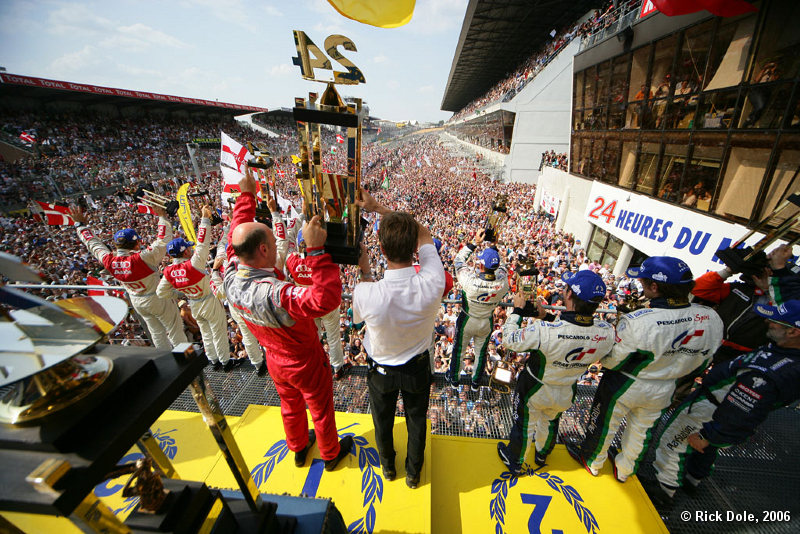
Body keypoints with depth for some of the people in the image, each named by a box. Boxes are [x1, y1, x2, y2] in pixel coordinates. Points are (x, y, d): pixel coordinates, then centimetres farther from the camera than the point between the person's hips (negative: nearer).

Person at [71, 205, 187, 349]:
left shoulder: (109, 261, -12)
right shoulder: (143, 258, -30)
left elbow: (93, 243, 5)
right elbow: (164, 240, -27)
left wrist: (81, 224, 18)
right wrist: (162, 217, -21)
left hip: (136, 302, 7)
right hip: (157, 299, -7)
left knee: (156, 332, 21)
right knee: (175, 330, 7)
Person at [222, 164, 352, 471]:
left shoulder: (231, 279, -19)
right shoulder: (273, 294, -43)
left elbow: (237, 236, -4)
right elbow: (326, 299, -56)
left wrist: (246, 195, 3)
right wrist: (316, 250, -55)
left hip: (275, 361, 7)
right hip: (306, 364, -7)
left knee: (291, 406, 32)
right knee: (321, 410, 22)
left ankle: (298, 449, 59)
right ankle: (331, 455, 49)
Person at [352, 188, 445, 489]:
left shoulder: (365, 293, -38)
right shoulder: (432, 284, -34)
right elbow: (424, 234, -16)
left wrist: (365, 271, -7)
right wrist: (378, 208, -11)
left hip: (381, 369, 0)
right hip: (418, 368, 1)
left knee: (383, 419, 30)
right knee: (417, 420, 29)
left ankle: (387, 466, 60)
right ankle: (413, 472, 55)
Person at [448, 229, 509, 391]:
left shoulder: (470, 280, -37)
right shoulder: (503, 282, -28)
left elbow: (459, 260, -20)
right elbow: (500, 266, -5)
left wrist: (475, 243, -18)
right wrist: (493, 247, -4)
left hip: (467, 321, -2)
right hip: (486, 323, 3)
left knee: (459, 351, 22)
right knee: (481, 353, 25)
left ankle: (454, 380, 44)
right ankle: (475, 383, 47)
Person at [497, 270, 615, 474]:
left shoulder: (544, 331, -41)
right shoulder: (607, 333, -25)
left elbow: (509, 340, -25)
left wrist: (517, 310, -14)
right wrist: (548, 318, -4)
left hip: (534, 391, -4)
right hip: (565, 395, 5)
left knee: (524, 425, 23)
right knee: (550, 422, 34)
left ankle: (514, 462, 50)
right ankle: (542, 455, 63)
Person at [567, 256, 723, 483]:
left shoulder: (636, 322, -37)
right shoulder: (712, 319, -17)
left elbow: (611, 361, -23)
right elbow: (700, 364, -1)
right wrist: (676, 380, 16)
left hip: (625, 387, -5)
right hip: (663, 392, 5)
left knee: (605, 424, 21)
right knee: (642, 429, 29)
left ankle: (591, 461, 46)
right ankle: (624, 470, 52)